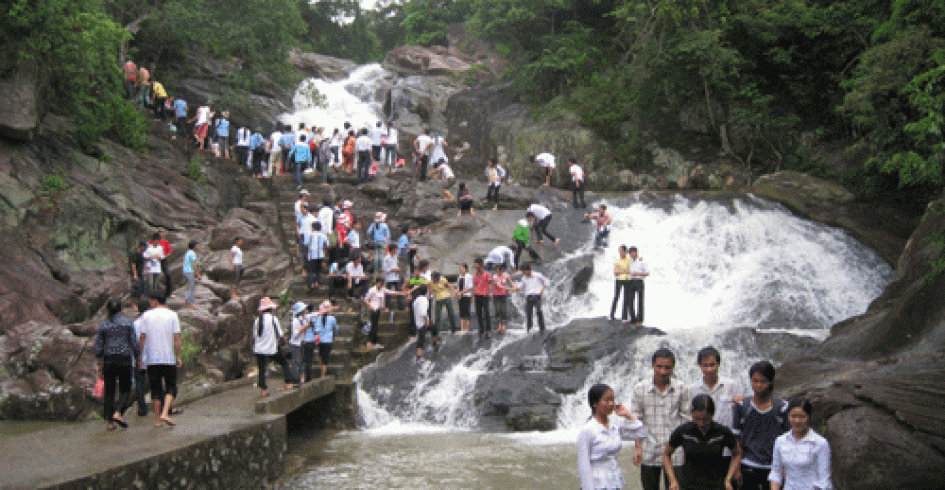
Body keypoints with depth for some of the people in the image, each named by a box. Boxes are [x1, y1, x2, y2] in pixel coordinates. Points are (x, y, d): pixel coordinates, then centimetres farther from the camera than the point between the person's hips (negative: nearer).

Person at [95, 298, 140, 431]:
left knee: (109, 392, 8)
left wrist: (99, 361, 15)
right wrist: (138, 357, 10)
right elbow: (134, 342, -2)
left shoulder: (102, 325, 3)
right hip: (125, 360, -2)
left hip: (108, 360, 2)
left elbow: (98, 347, 3)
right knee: (125, 390, 8)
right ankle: (118, 413, -17)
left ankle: (110, 422, 4)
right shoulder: (127, 322, -1)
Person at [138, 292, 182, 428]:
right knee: (171, 387, 7)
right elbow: (176, 338, -4)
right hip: (169, 359, -1)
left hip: (152, 359, 1)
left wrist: (140, 356, 6)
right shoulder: (172, 315, 1)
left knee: (156, 390, 8)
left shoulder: (146, 316, 2)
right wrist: (178, 357, 0)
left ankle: (158, 419, 6)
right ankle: (165, 413, -13)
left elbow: (143, 337, 0)